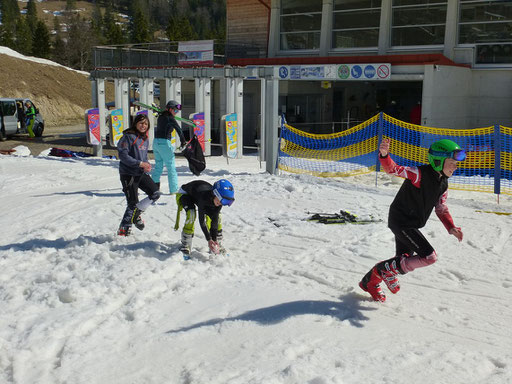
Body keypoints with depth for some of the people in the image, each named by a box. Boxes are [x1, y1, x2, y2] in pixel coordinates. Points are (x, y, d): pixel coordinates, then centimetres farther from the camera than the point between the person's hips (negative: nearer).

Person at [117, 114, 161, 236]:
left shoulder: (145, 139, 11)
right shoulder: (128, 137, -12)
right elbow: (123, 156, -17)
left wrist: (147, 165, -3)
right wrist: (140, 163, -21)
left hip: (141, 173, 7)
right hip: (128, 174, -7)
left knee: (155, 193, -2)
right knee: (133, 203, -4)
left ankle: (136, 214, 16)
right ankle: (123, 230, 12)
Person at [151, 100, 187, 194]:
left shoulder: (160, 117, 12)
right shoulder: (170, 118, -11)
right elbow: (179, 130, -13)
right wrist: (183, 141, -4)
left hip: (156, 142, 8)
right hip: (164, 143, -8)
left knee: (158, 166, 16)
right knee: (171, 167, 1)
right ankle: (174, 190, 4)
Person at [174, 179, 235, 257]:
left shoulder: (219, 199, -27)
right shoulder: (203, 196, -44)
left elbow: (215, 220, -23)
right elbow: (201, 220, -40)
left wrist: (214, 239, -28)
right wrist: (209, 239, -41)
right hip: (184, 194, -5)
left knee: (216, 215, -10)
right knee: (191, 214, -32)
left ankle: (218, 244, 4)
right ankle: (185, 244, -19)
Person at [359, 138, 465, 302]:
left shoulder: (443, 183, 6)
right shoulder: (420, 174, -20)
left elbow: (441, 208, 14)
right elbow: (394, 169, -31)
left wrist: (451, 228, 0)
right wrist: (384, 155, -52)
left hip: (412, 225, 10)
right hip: (400, 221, -10)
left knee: (404, 262, 18)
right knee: (430, 257, -15)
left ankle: (370, 282, 38)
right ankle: (386, 269, 0)